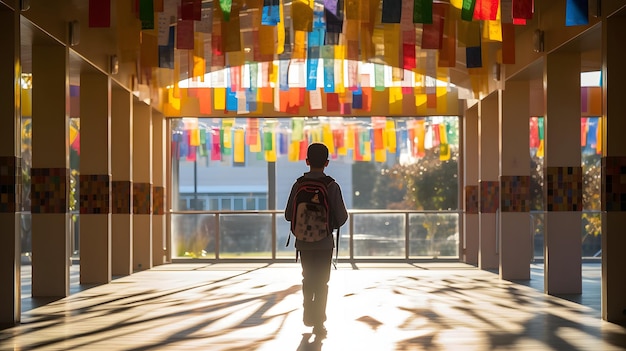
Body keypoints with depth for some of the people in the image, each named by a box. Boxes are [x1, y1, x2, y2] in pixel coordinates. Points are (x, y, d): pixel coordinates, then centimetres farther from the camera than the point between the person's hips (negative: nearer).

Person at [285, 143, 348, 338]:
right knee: (322, 282, 8)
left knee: (308, 279, 21)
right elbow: (341, 217, -10)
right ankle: (318, 323, 7)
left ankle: (308, 314, 26)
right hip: (324, 242, -2)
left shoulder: (299, 185, -6)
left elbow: (288, 215, -3)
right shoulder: (332, 186, -11)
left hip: (303, 242, 2)